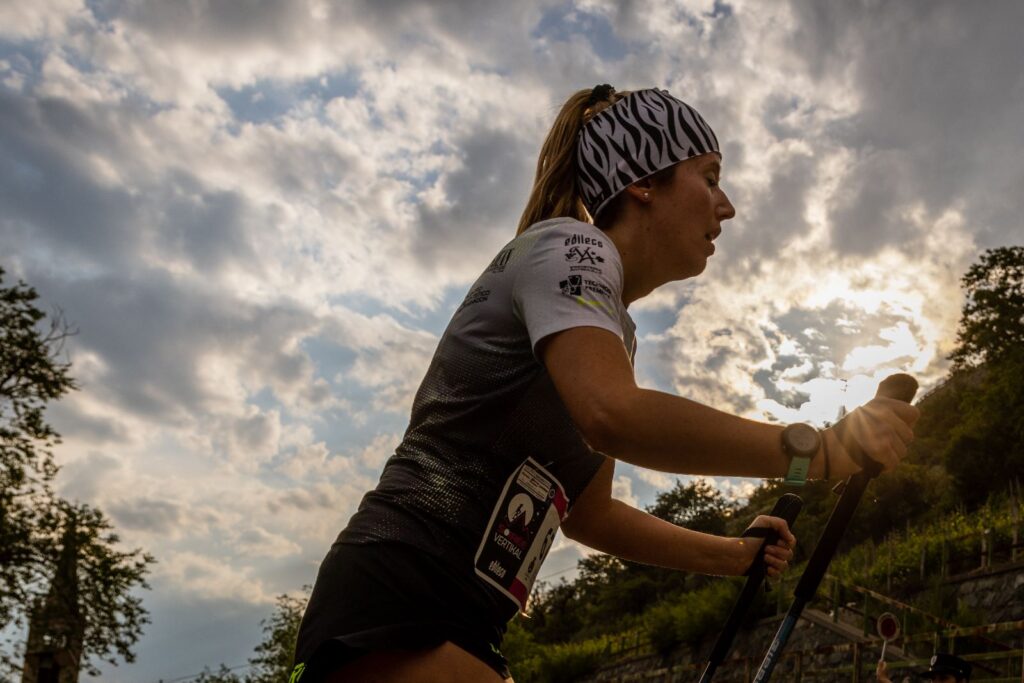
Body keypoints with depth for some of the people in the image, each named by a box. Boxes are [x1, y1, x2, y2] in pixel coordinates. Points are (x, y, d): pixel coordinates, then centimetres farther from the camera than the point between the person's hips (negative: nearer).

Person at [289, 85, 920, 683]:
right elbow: (613, 415, -29)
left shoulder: (618, 330, 19)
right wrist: (824, 451, -26)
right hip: (399, 605, -10)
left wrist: (732, 554, 11)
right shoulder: (570, 245, -9)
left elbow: (587, 513, 19)